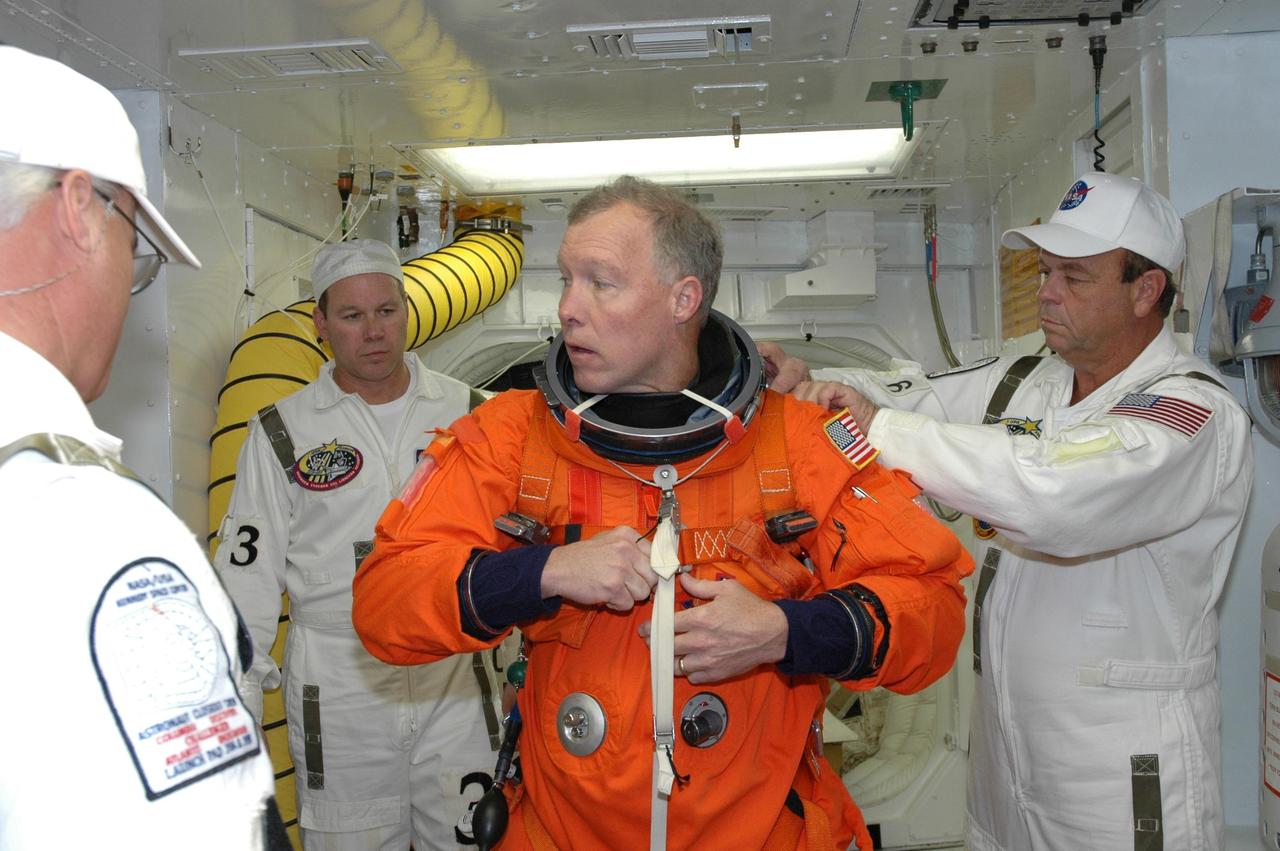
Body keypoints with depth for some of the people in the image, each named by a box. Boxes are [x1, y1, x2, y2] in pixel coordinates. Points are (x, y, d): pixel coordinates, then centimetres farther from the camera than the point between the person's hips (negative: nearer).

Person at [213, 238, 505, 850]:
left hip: (455, 675, 1)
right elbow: (248, 575, 2)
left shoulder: (465, 411, 3)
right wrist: (236, 701, -1)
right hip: (337, 687, -1)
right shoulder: (282, 433, 0)